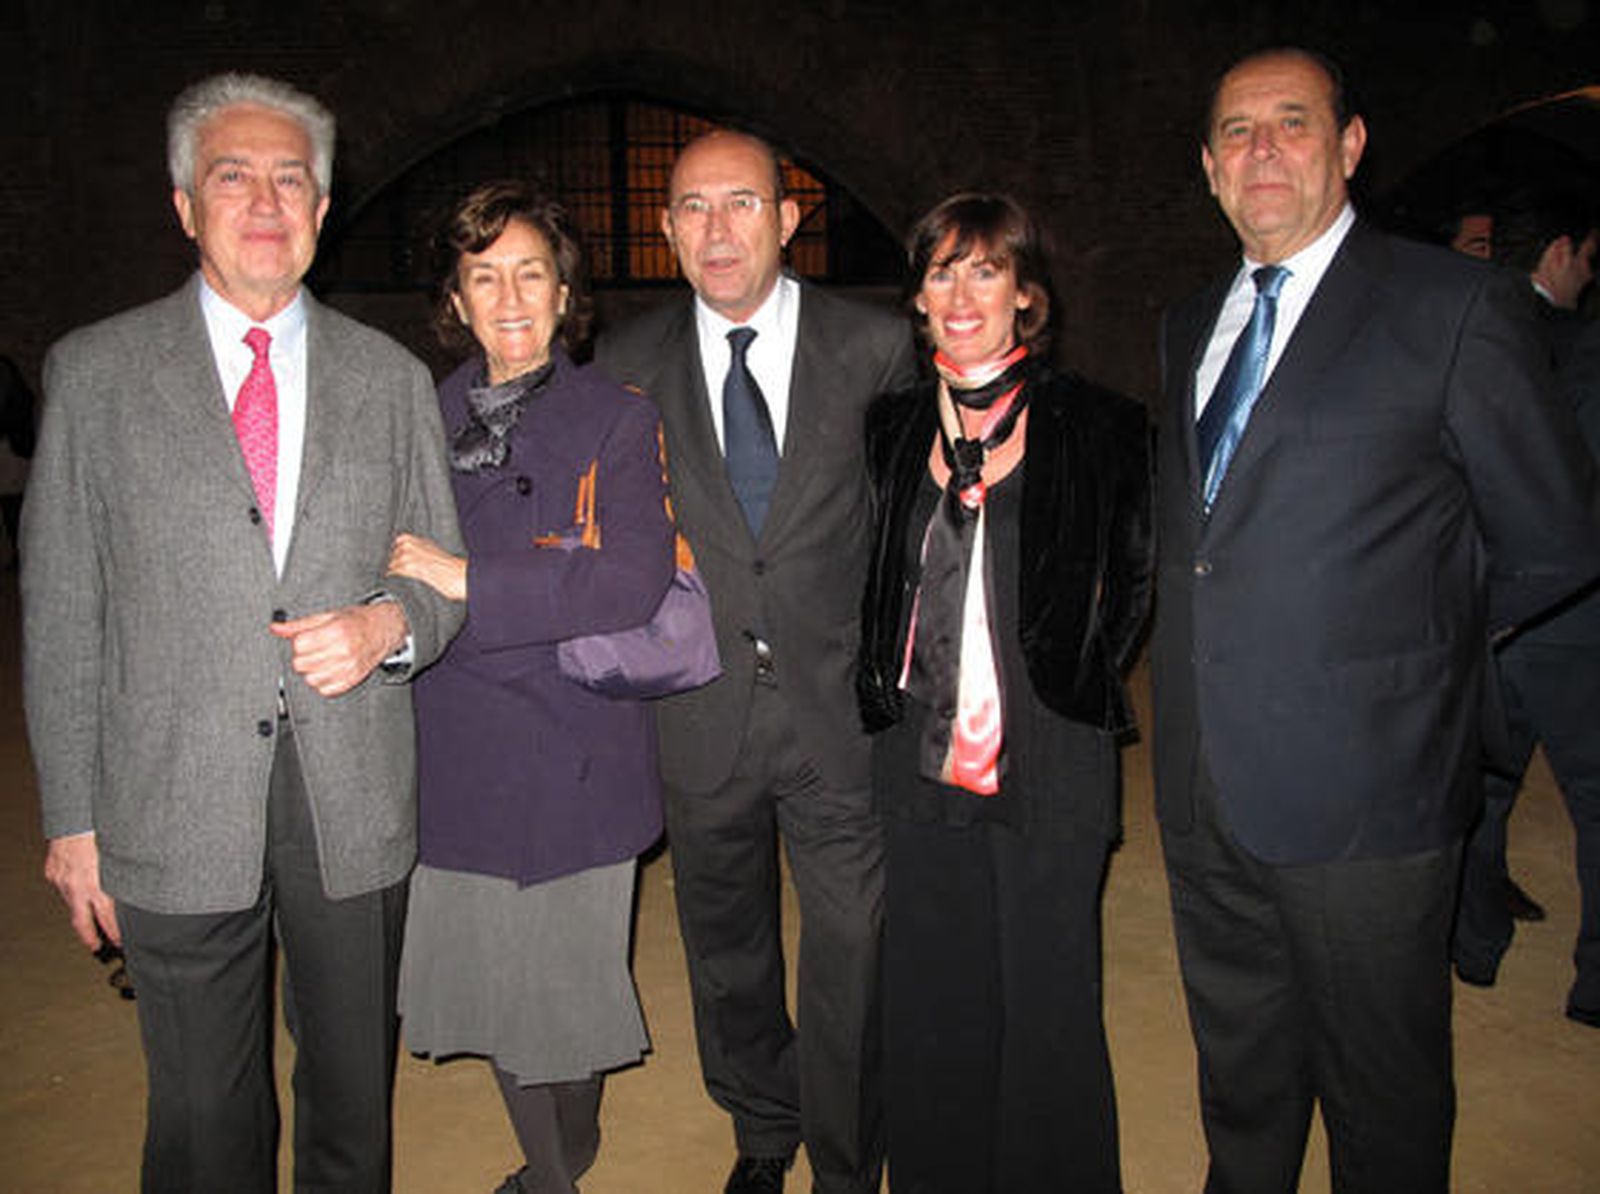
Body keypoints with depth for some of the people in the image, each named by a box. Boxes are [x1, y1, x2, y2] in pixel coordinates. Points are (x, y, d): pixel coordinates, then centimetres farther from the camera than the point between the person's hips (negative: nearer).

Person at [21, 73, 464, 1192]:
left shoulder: (393, 378, 5)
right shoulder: (96, 372, 0)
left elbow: (444, 577, 10)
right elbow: (61, 614, 0)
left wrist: (389, 623, -13)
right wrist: (72, 818, -2)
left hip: (357, 805, 2)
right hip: (174, 812, -1)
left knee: (355, 1091, 17)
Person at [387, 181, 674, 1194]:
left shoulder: (619, 421, -4)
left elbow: (635, 582, -17)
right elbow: (397, 573, 16)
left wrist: (470, 581, -19)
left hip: (574, 761, -3)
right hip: (454, 758, 4)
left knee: (568, 988, 8)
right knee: (492, 985, 12)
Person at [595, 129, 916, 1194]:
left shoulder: (878, 347, -3)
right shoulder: (629, 365, 2)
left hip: (840, 707, -2)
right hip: (702, 709, 2)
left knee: (853, 956, 5)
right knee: (726, 950, 18)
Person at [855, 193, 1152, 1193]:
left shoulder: (1100, 427, -4)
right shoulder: (894, 430, 8)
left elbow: (1135, 583, 5)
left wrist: (1077, 686, 0)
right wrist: (890, 692, 10)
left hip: (1050, 762, -3)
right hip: (921, 754, 4)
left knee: (1049, 1009, 6)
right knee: (932, 1003, 15)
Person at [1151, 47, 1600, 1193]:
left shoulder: (1454, 306, -8)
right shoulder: (1190, 325, 11)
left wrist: (1417, 635, 3)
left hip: (1363, 795, -5)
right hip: (1208, 790, 6)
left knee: (1382, 1098, 14)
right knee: (1239, 1073, 23)